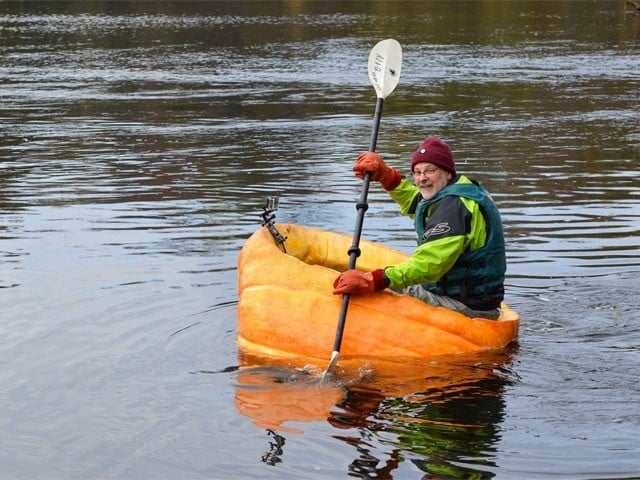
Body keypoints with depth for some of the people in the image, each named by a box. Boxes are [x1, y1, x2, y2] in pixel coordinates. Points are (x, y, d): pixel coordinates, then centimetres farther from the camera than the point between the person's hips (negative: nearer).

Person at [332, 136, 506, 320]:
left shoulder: (455, 206, -22)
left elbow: (428, 265, -33)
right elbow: (415, 202, 32)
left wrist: (372, 281, -39)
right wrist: (384, 175, 16)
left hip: (468, 307, -11)